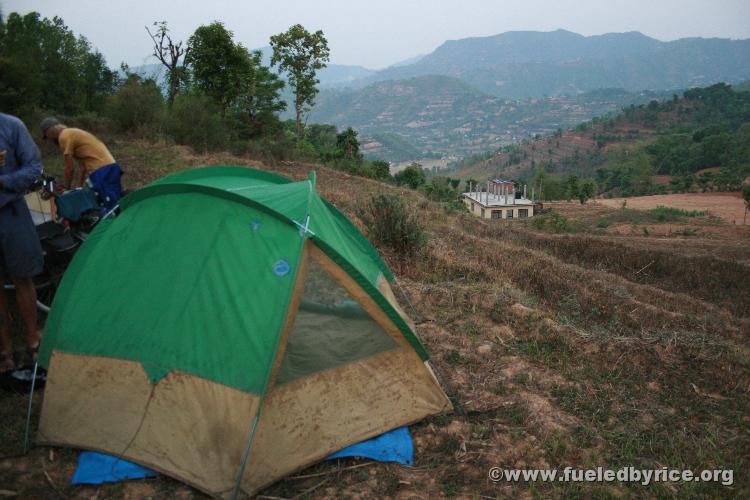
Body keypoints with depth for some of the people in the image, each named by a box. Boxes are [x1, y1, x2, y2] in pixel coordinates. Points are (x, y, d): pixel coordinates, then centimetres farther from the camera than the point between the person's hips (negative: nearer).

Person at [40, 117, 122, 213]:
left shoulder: (64, 137, -3)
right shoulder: (73, 133, 25)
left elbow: (70, 168, -3)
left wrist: (66, 188, 11)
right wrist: (79, 184, 27)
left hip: (102, 170, -10)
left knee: (112, 205, -13)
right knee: (116, 203, 8)